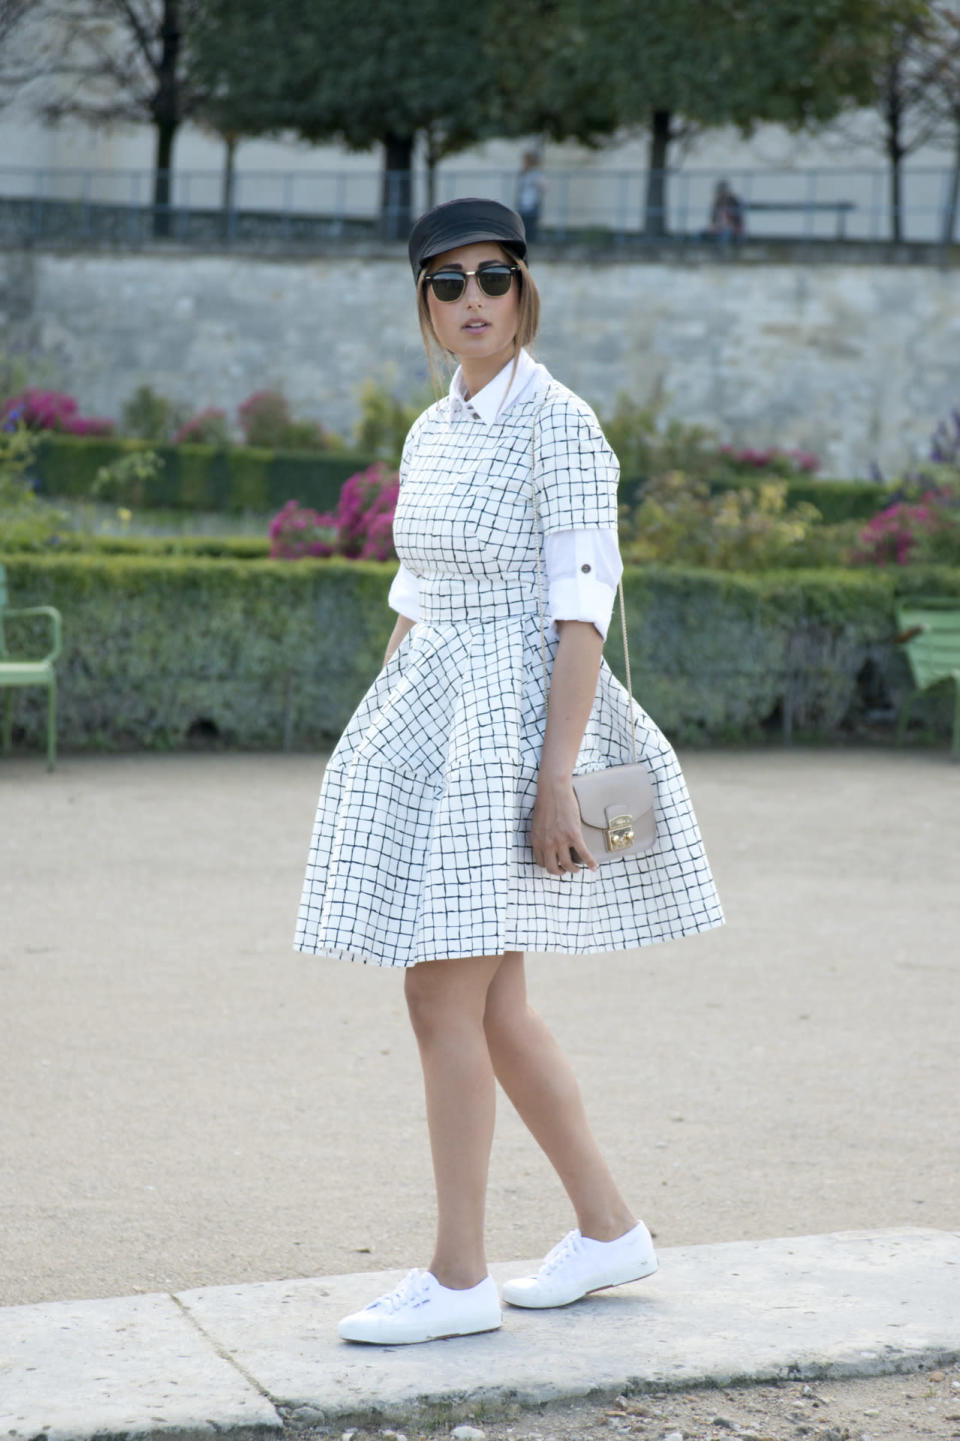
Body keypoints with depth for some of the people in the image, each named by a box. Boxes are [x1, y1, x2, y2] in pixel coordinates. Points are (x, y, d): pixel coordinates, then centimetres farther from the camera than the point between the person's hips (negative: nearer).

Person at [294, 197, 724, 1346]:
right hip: (429, 721, 8)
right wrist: (379, 750, 17)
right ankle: (609, 1231, 23)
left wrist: (556, 772, -20)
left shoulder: (559, 424, -10)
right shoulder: (431, 433, 14)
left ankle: (458, 1278, 1)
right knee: (491, 1007, 11)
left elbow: (581, 606, -15)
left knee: (446, 999, -7)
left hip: (510, 719, -8)